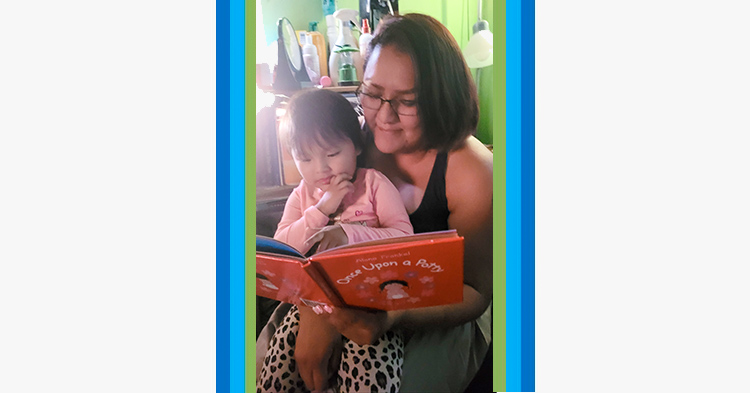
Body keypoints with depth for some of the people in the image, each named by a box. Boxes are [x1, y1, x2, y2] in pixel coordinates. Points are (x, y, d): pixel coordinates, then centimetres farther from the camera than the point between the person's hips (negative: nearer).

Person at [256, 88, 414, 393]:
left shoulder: (373, 184, 3)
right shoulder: (301, 196, 14)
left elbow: (405, 238, -8)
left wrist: (348, 234, -19)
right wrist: (322, 210, -9)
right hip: (313, 301, 4)